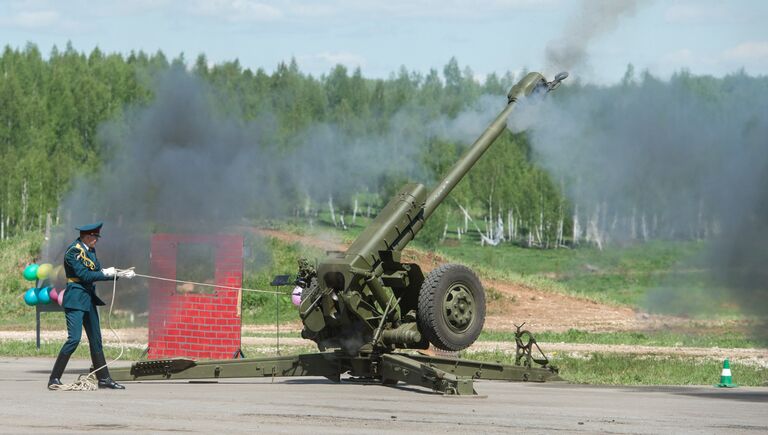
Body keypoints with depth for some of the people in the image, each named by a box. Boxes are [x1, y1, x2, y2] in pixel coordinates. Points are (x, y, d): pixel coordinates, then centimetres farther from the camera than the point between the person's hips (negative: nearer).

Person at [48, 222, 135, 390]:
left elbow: (97, 273, 14)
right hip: (75, 299, -9)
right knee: (74, 339, -15)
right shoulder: (73, 251, -14)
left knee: (96, 339, 11)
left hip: (89, 299, 9)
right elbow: (84, 275, -19)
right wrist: (106, 273, -11)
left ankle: (104, 378, 16)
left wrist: (120, 275, 7)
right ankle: (54, 379, -10)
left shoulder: (90, 250, 13)